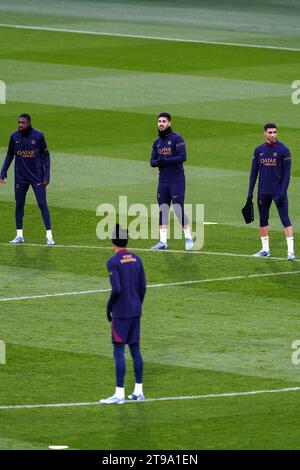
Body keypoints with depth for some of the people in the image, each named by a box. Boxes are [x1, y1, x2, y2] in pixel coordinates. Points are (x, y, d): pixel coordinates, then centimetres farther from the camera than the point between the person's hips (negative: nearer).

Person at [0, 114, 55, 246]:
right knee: (19, 205, 7)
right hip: (20, 178, 3)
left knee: (42, 204, -6)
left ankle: (49, 235, -4)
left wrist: (47, 175, -8)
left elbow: (45, 156, -1)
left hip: (37, 177, -3)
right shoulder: (14, 137, 0)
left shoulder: (38, 136, -7)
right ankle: (19, 235, 17)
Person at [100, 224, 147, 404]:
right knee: (135, 349, 12)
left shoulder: (113, 262, -13)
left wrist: (109, 307, -5)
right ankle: (138, 391, 16)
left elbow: (116, 289, -19)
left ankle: (119, 394, -5)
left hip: (120, 313, -6)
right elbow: (143, 287, 8)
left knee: (119, 351, -4)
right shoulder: (136, 259, 6)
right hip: (136, 312, 6)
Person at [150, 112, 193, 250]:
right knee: (163, 210, 5)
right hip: (163, 181, 7)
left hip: (177, 180, -7)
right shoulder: (157, 143, 14)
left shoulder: (176, 139, -7)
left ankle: (188, 238, 0)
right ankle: (163, 241, 8)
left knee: (178, 208, -10)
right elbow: (152, 161, 13)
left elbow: (183, 157, -17)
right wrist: (157, 162, -11)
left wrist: (165, 161, -19)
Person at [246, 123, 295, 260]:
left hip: (279, 191, -5)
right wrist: (250, 193, 7)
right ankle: (265, 250, 20)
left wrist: (282, 193, -16)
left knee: (285, 219, -10)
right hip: (263, 192, 5)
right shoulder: (259, 150, 7)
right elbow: (254, 172, 12)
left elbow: (287, 174, -8)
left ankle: (291, 251, -13)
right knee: (263, 220, 9)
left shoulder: (283, 150, -6)